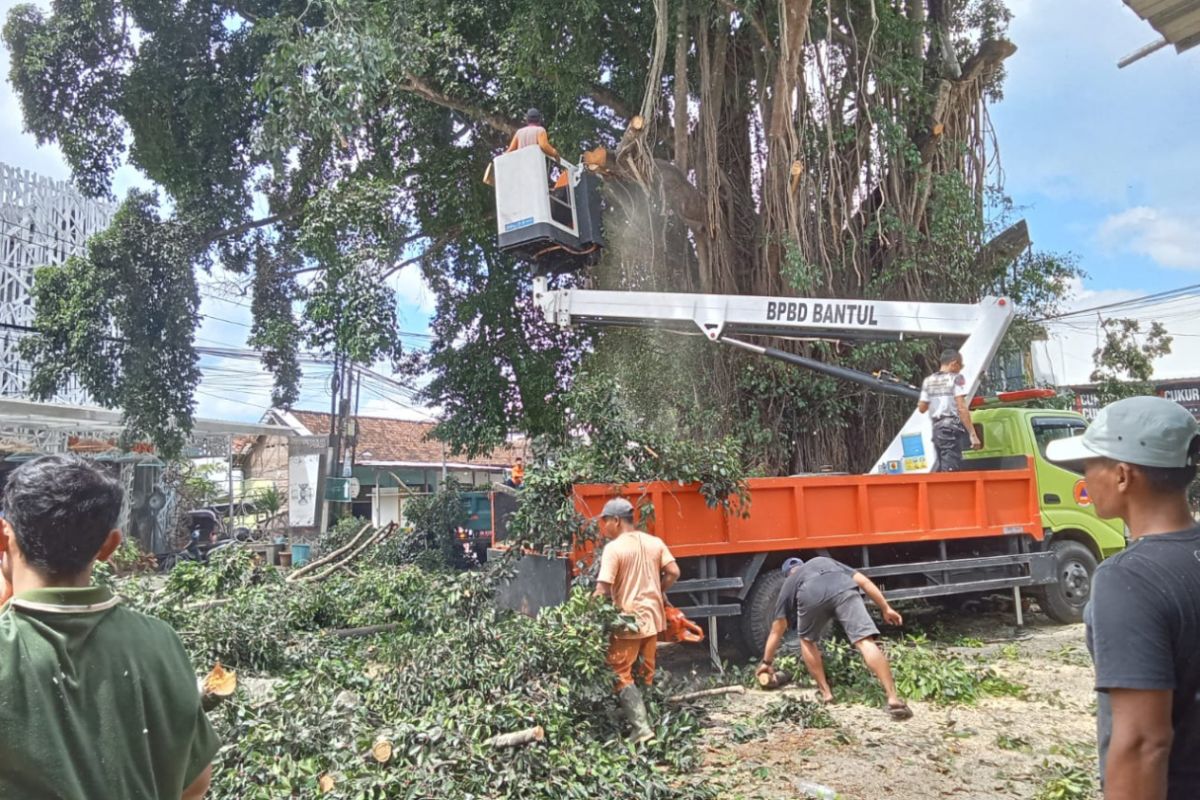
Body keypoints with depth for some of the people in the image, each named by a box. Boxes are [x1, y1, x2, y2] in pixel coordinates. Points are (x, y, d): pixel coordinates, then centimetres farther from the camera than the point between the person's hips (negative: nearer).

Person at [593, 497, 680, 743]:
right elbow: (673, 572, 0)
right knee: (647, 674, 18)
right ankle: (651, 721, 24)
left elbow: (603, 590, -20)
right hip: (652, 618, 6)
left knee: (621, 676, 3)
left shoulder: (613, 548, -15)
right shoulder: (654, 542, 3)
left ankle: (641, 729, -6)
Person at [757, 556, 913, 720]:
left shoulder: (789, 584, 41)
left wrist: (767, 662, 53)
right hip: (843, 589, 1)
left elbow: (777, 631, 44)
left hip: (810, 595, 0)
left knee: (807, 640, 27)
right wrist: (886, 609, 33)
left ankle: (826, 693, 25)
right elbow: (864, 581, 32)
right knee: (866, 642, -2)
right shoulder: (826, 561, 47)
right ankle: (893, 699, -13)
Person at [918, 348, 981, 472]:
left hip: (937, 428, 6)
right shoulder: (956, 378, -5)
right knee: (950, 469, -8)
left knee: (940, 467, 16)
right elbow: (961, 408, -12)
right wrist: (972, 434, -13)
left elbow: (921, 408, 13)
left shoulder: (928, 381, 11)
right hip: (952, 428, -6)